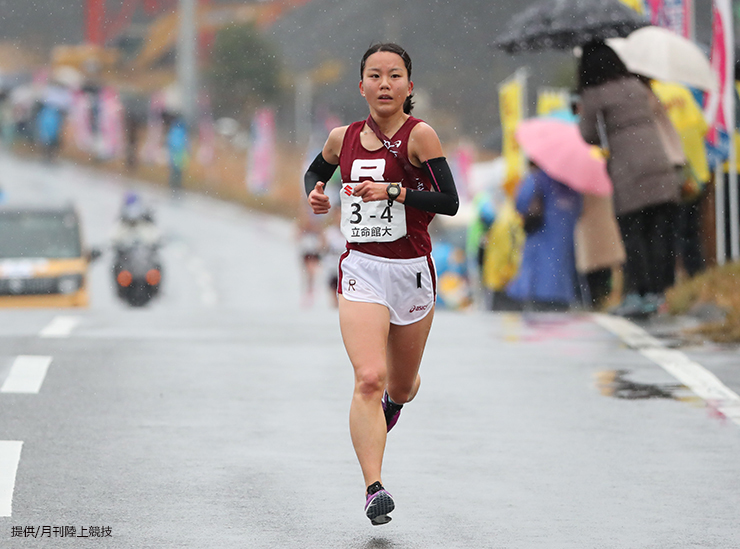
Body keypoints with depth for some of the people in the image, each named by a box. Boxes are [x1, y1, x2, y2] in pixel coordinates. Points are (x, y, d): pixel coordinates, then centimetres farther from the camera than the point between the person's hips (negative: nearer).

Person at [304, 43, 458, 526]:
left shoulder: (419, 135, -9)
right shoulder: (344, 138, 3)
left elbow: (449, 201, -15)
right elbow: (316, 170, 25)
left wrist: (392, 191, -23)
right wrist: (315, 192, 3)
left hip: (412, 272, 0)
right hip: (361, 269, 1)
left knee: (401, 385, 18)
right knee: (369, 378, -19)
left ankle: (393, 402, 57)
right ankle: (374, 489, -23)